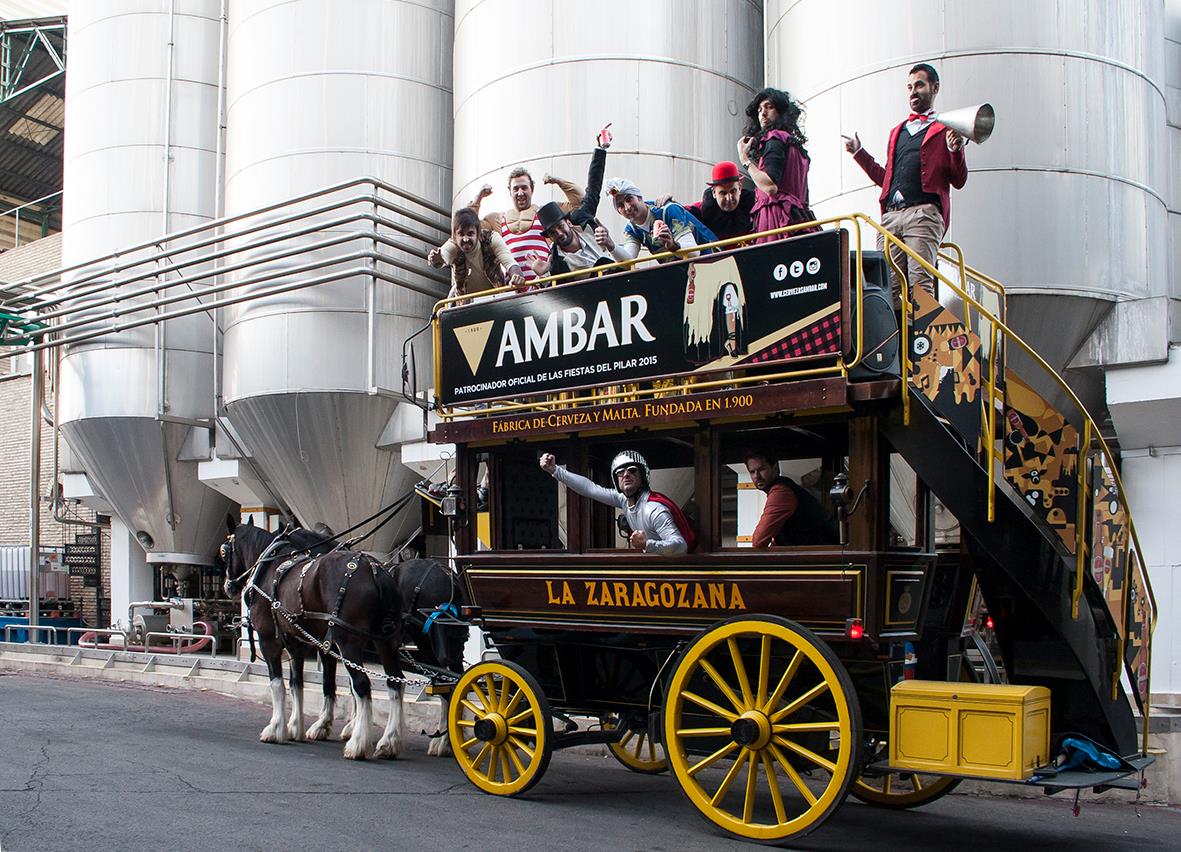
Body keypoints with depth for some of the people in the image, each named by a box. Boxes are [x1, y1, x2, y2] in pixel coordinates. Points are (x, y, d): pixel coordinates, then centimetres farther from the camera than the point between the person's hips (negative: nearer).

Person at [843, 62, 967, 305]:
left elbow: (959, 181, 7)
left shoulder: (946, 130, 13)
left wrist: (955, 151, -11)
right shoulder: (897, 132, 30)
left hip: (923, 213, -5)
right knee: (886, 286, -6)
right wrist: (859, 153, 27)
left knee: (920, 284, -17)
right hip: (891, 215, 5)